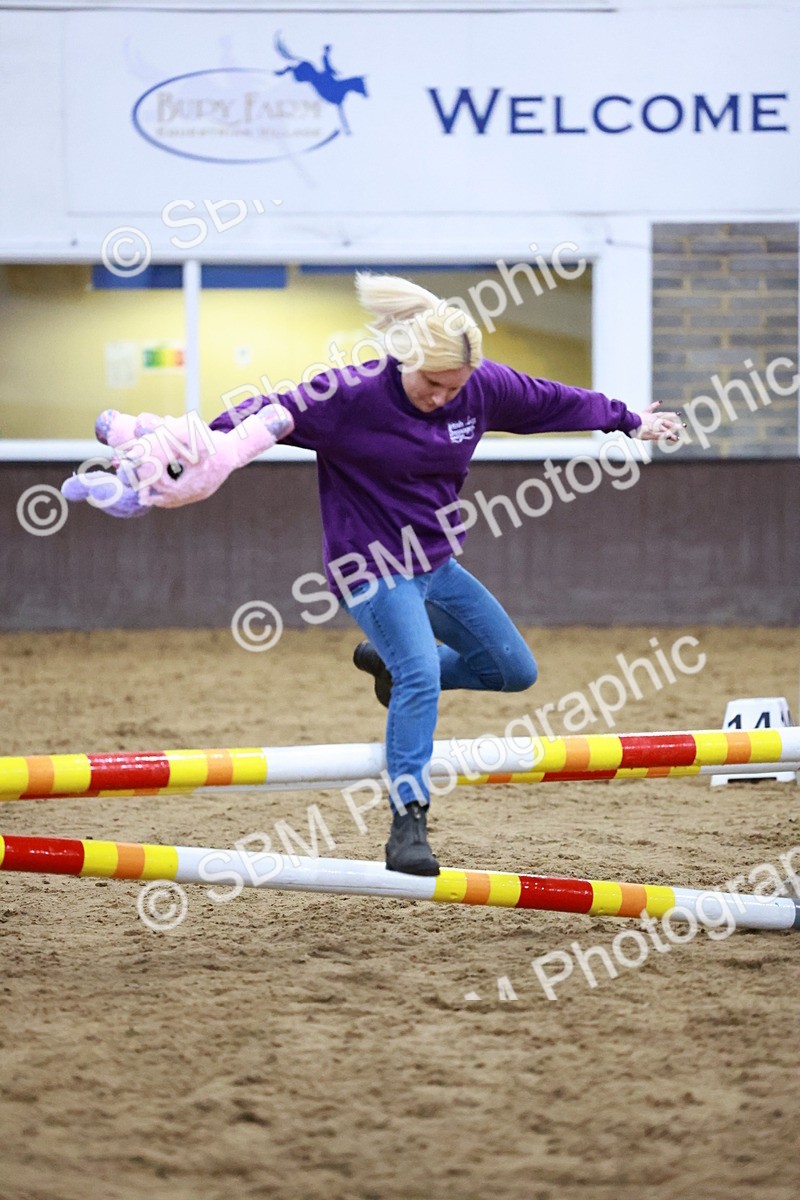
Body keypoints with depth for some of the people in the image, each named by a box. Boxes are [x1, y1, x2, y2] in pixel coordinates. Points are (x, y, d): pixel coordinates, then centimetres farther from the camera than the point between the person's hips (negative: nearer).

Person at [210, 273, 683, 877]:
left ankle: (390, 663, 30)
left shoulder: (483, 387, -5)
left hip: (438, 563, 7)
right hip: (373, 570, -7)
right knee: (422, 677, -26)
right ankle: (408, 825, -22)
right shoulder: (350, 396, -20)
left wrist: (629, 420, 23)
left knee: (515, 671, 11)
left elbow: (552, 401, 10)